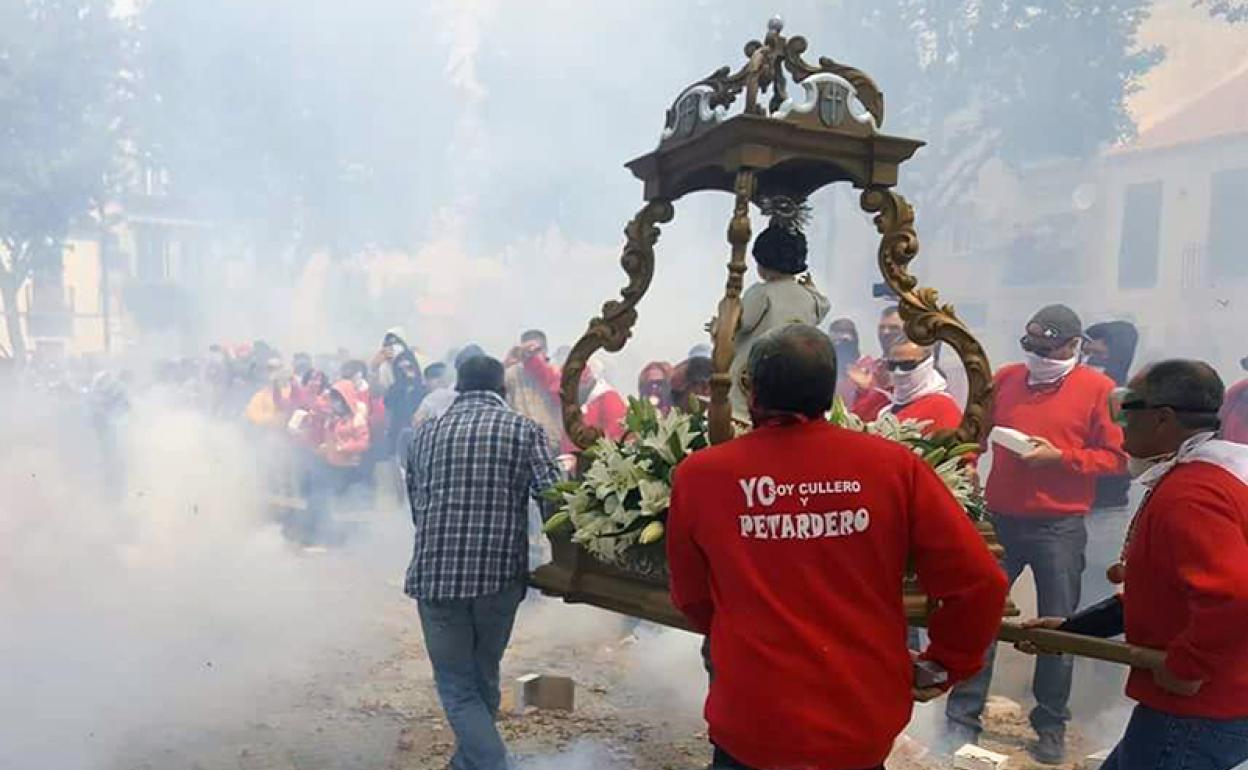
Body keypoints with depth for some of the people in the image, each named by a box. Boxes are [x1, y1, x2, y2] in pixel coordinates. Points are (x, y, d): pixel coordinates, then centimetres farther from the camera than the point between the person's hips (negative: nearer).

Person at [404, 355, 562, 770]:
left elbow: (415, 505, 15)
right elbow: (553, 499, -8)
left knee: (457, 686, 9)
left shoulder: (426, 432, 9)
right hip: (501, 573, 0)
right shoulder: (524, 429, 1)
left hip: (437, 573, 0)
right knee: (483, 678, 21)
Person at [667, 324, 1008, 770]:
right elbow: (979, 582, -9)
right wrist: (944, 665, 8)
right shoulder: (894, 465, -11)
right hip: (866, 724, 2)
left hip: (751, 728, -1)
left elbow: (690, 598, 2)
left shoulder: (698, 475, -10)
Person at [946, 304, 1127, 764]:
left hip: (1060, 527, -3)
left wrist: (1060, 456, -17)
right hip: (999, 519, 3)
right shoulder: (1005, 379, 7)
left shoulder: (1098, 389, -4)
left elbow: (1117, 457, -7)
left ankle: (1051, 728, 24)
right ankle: (963, 717, 14)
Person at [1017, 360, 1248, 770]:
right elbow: (1163, 595, 17)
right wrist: (1069, 628, 12)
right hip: (1197, 703, 10)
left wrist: (1185, 667, -23)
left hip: (1196, 711, -10)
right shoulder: (1197, 477, 11)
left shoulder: (1189, 493, -25)